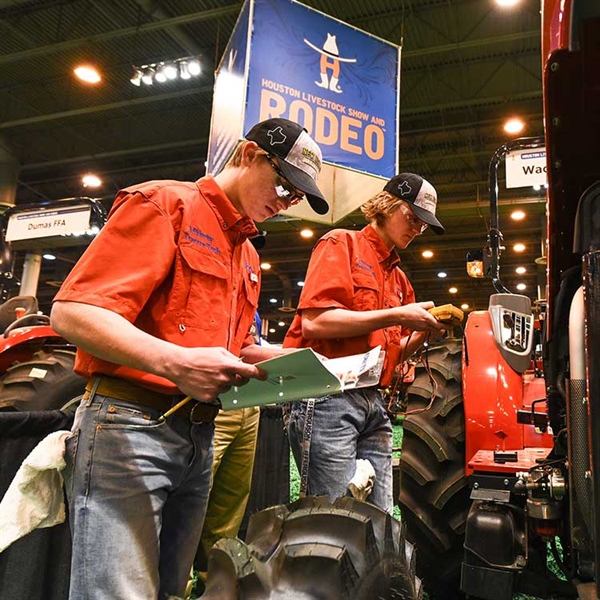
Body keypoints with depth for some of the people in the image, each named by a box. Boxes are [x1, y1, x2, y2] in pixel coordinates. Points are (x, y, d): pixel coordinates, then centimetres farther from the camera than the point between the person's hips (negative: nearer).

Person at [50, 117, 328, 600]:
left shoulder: (248, 254, 20)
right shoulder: (164, 203, -6)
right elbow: (73, 312, -15)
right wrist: (174, 362, -29)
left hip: (201, 434, 8)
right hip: (131, 422, -8)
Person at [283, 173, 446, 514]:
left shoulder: (399, 278, 22)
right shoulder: (342, 244, 1)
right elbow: (313, 321, -15)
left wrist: (425, 330, 3)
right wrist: (396, 316, -13)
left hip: (374, 403, 8)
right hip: (328, 395, -7)